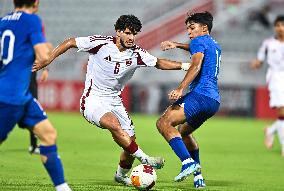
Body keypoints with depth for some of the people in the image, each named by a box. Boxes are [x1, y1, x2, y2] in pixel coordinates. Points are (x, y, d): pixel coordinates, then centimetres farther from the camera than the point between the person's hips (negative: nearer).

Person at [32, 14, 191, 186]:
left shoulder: (137, 54, -4)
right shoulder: (100, 43, -16)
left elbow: (159, 63, 8)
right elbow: (70, 43, -7)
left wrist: (183, 65, -4)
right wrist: (46, 62, -10)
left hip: (114, 101, 6)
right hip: (93, 100, -5)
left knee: (130, 139, 2)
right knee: (114, 124, -34)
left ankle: (121, 175, 31)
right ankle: (144, 159, -25)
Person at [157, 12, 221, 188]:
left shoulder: (199, 41, -1)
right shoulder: (215, 46, 27)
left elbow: (196, 66, -19)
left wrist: (180, 89, -29)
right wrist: (177, 45, 43)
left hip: (201, 95, -10)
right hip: (214, 101, 10)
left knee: (164, 123, -19)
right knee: (183, 131, 26)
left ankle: (188, 162, -32)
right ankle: (198, 178, 21)